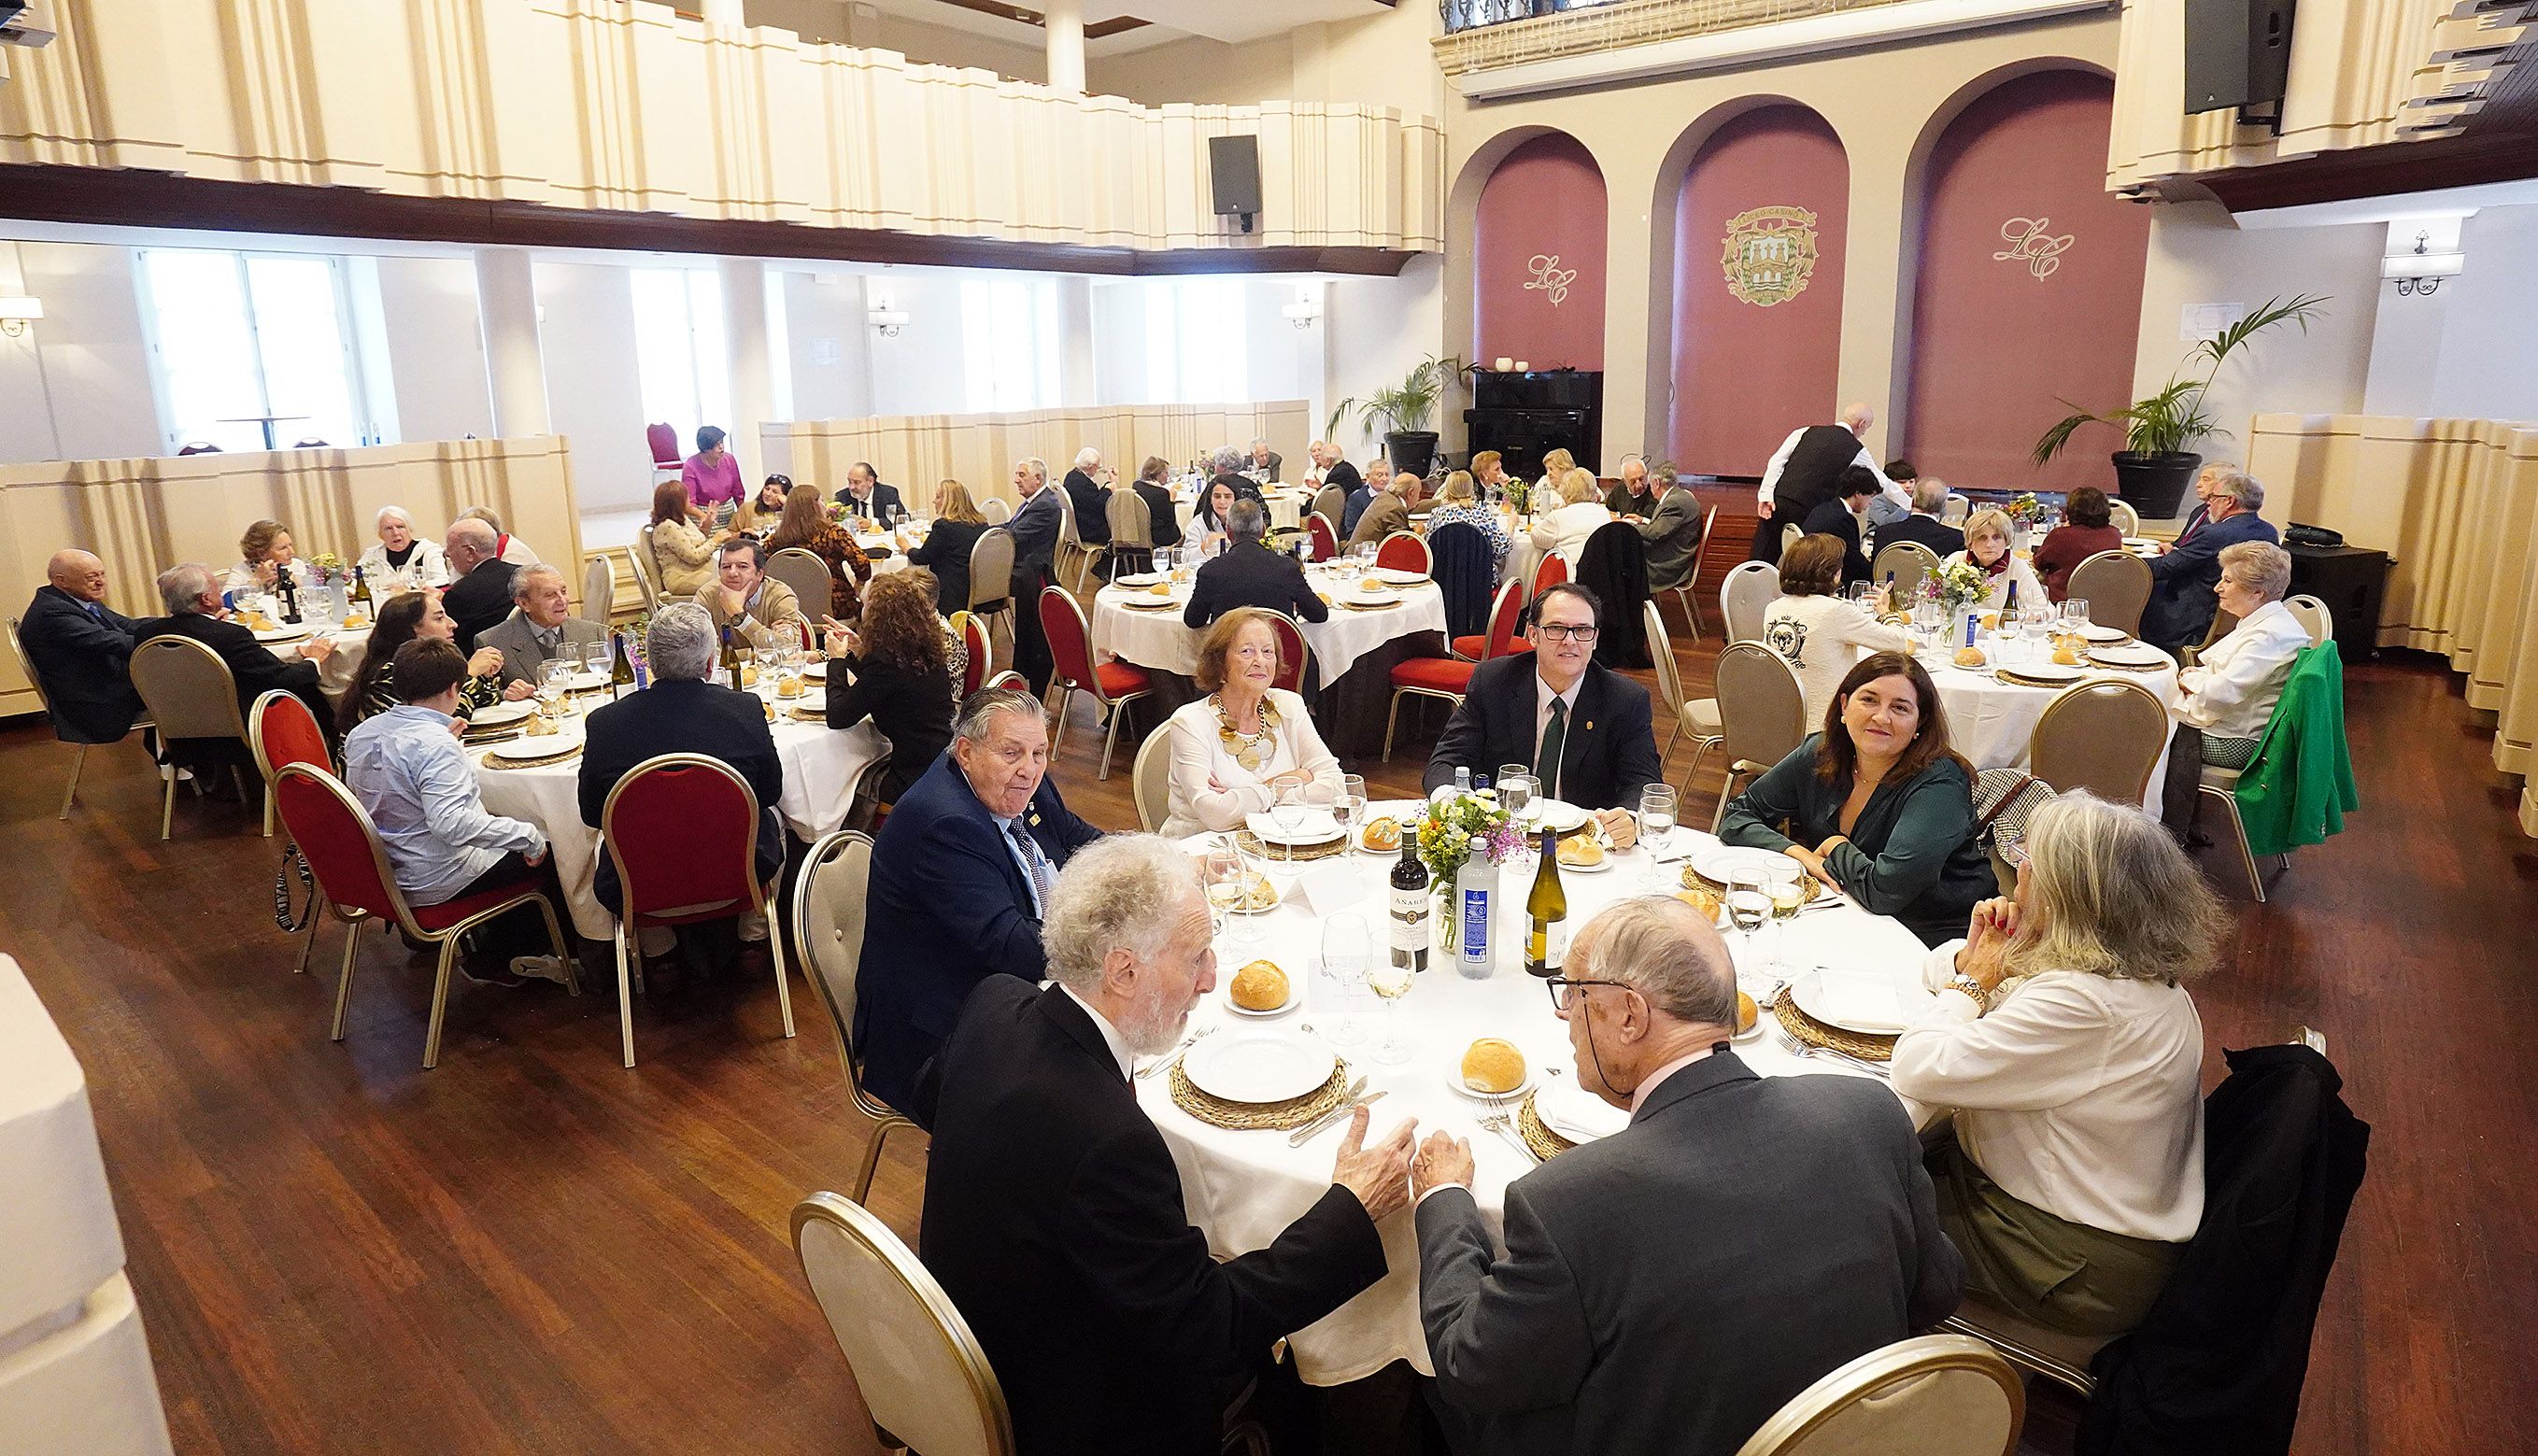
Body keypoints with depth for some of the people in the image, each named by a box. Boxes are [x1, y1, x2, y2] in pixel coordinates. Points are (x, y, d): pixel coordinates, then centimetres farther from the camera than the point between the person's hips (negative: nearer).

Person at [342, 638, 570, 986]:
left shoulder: (361, 733, 1)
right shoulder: (436, 743, -26)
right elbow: (450, 822, -37)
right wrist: (528, 836, -30)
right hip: (434, 884, -9)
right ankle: (492, 961, 21)